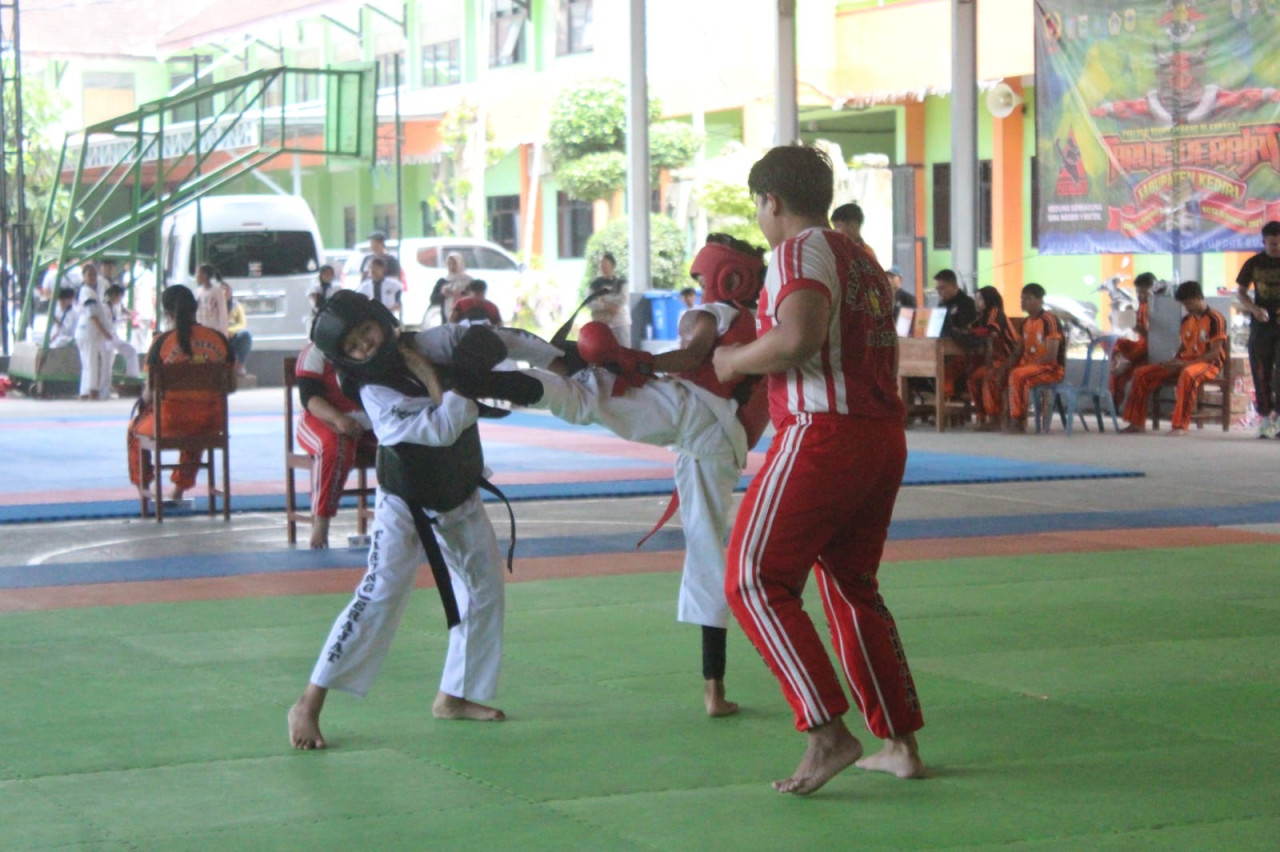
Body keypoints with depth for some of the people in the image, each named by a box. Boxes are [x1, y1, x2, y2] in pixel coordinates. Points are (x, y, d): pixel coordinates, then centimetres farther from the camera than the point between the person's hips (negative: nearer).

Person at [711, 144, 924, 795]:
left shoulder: (801, 251, -8)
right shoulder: (862, 259, 21)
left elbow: (798, 336, -25)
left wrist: (735, 361, -8)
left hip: (822, 434, -9)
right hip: (883, 437, 9)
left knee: (755, 581, -4)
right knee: (851, 588, 19)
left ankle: (827, 733, -13)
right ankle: (900, 744, 19)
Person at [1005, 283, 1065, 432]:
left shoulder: (1049, 321, -14)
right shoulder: (1026, 323, 11)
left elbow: (1051, 356, -19)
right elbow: (1017, 352, 17)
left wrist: (1029, 363, -19)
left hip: (1052, 369, -8)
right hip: (1028, 366, 8)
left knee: (1017, 375, -31)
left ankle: (1017, 420, -22)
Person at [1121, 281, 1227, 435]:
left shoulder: (1215, 319, -10)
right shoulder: (1187, 320, 13)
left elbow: (1214, 353, -16)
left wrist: (1184, 363, -22)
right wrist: (1174, 361, -1)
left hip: (1208, 365, -8)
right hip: (1184, 364, 8)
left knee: (1188, 374, -44)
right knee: (1142, 374, -3)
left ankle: (1180, 425, -44)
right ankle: (1137, 422, 2)